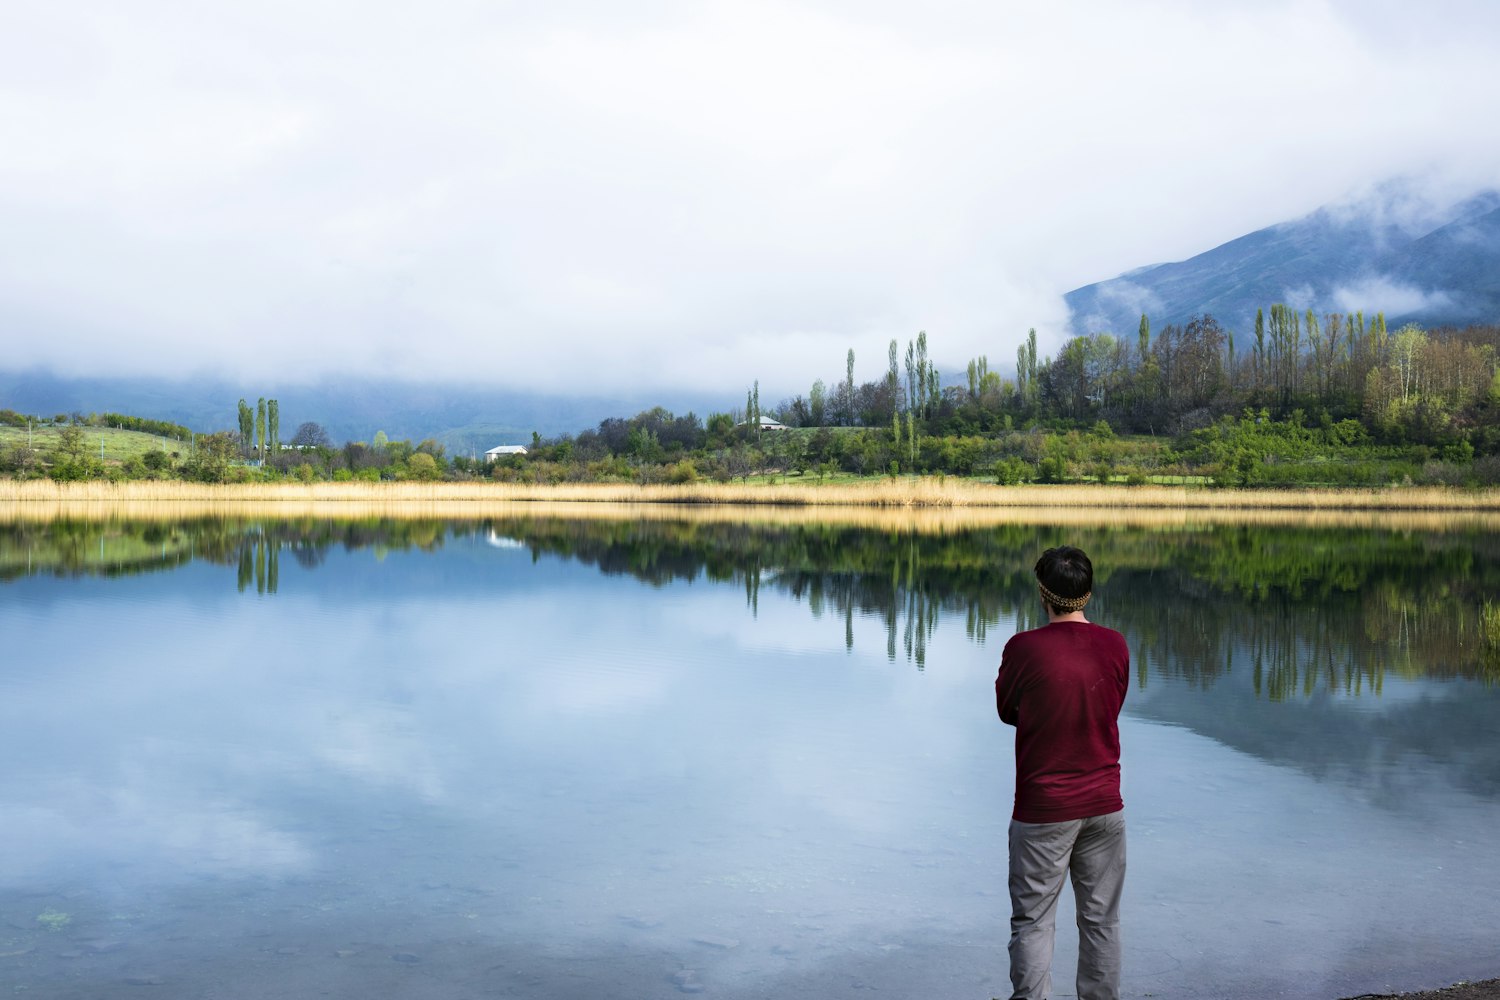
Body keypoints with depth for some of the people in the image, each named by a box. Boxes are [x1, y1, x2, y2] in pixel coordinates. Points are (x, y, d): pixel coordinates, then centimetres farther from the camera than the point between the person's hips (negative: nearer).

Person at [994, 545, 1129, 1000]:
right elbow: (1111, 711, 10)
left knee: (1033, 922, 5)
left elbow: (1006, 711, 0)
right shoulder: (1116, 646, -3)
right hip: (1104, 807, 4)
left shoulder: (1023, 648, -15)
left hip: (1042, 810, -3)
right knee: (1101, 920, 14)